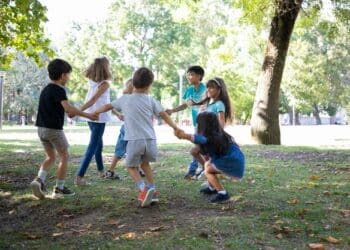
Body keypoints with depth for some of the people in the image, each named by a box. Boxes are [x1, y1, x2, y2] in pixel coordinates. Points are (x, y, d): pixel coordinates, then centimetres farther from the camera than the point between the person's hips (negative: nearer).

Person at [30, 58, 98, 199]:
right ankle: (59, 188, 10)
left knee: (51, 157, 19)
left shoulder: (46, 89, 12)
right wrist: (87, 115, -24)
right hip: (54, 129, -8)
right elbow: (68, 108, -27)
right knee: (64, 157, 7)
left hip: (41, 128, 8)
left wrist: (69, 113, 18)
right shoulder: (59, 90, -14)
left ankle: (39, 180, 0)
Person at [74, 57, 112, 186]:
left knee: (98, 145, 24)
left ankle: (101, 171, 39)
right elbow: (92, 101, -25)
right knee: (92, 148, -5)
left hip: (91, 117, 8)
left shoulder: (91, 81, 7)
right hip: (99, 118, -8)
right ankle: (79, 177, -10)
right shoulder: (104, 84, -15)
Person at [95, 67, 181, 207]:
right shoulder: (151, 101, 9)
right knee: (145, 163, 26)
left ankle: (143, 188, -11)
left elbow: (108, 106, 23)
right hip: (150, 140, 2)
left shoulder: (125, 99, 10)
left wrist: (94, 113, 38)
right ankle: (152, 191, 20)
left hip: (134, 140, -2)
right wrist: (176, 128, 9)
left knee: (131, 166, 14)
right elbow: (164, 115, 3)